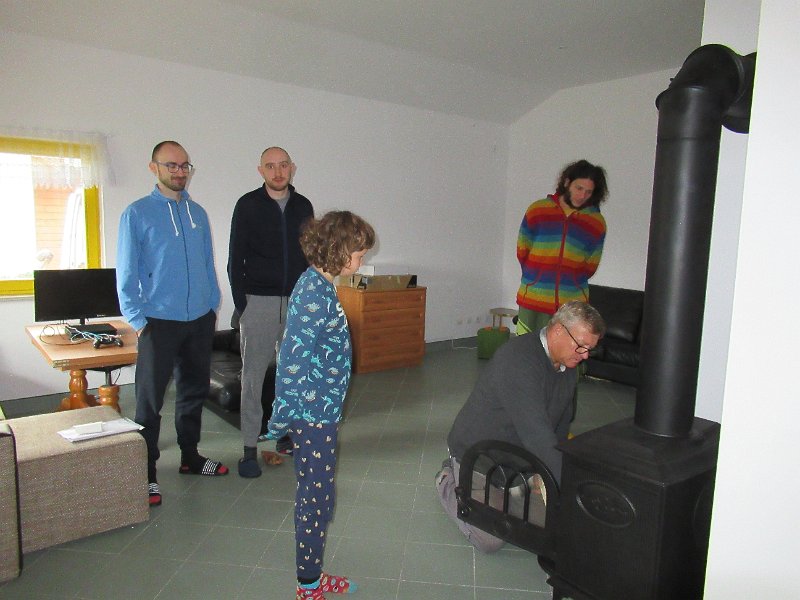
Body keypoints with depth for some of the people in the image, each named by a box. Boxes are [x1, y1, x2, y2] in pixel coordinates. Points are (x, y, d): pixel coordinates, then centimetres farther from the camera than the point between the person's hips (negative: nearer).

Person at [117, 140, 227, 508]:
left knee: (194, 391, 16)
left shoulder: (198, 213, 9)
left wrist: (213, 305, 9)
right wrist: (137, 319, -10)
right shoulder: (137, 214, -5)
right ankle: (146, 474, 15)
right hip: (160, 322, -5)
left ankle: (190, 457, 32)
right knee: (150, 400, 2)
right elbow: (126, 272, -6)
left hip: (200, 320, 5)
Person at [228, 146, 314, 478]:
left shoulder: (303, 206, 9)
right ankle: (250, 448, 9)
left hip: (297, 302, 4)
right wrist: (241, 303, -8)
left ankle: (287, 434, 26)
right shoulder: (248, 205, -1)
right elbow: (235, 258, -2)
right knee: (253, 375, 0)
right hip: (259, 302, -3)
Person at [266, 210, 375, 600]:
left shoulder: (317, 284, 7)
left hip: (320, 410, 10)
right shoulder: (315, 295, -23)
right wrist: (280, 421, -17)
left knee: (313, 495, 19)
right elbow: (292, 362, -23)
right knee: (317, 498, 6)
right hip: (313, 413, -10)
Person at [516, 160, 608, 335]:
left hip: (573, 305, 1)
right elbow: (522, 252, 8)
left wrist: (568, 282, 5)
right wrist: (534, 279, 9)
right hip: (533, 301, 0)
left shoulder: (597, 223, 4)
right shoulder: (537, 210, 3)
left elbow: (590, 266, 10)